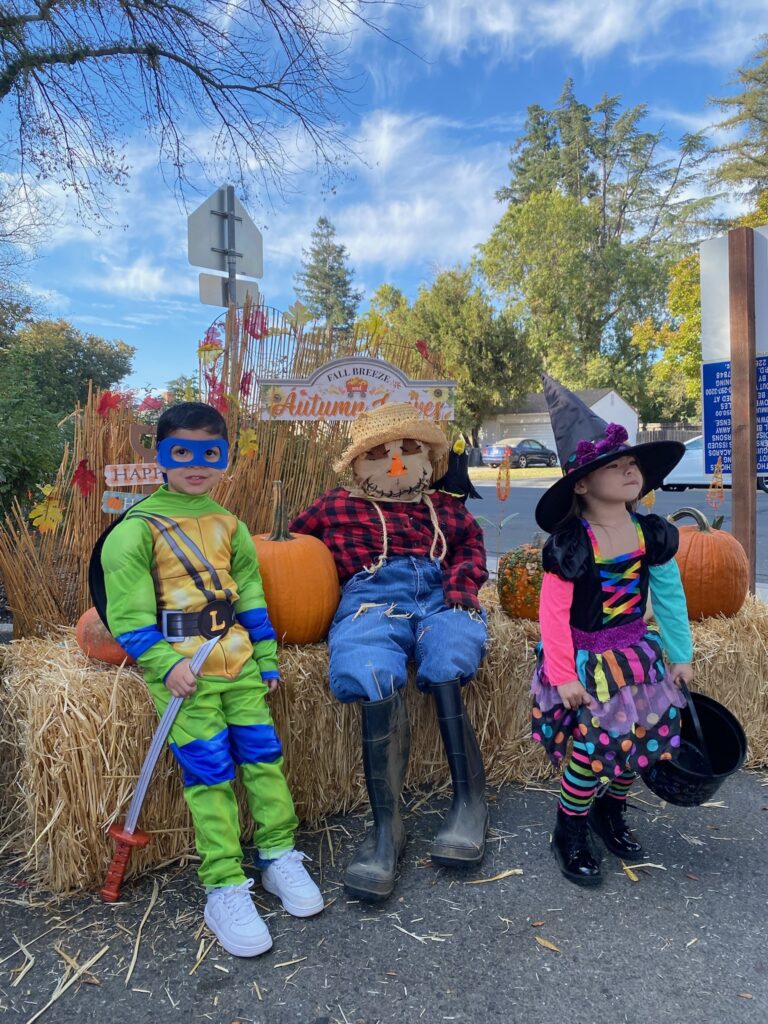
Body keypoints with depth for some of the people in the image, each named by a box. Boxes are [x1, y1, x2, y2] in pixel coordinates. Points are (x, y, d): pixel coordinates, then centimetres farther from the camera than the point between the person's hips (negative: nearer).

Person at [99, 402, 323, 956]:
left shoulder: (228, 524, 13)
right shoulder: (139, 526, -5)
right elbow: (129, 609, -8)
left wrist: (267, 656, 12)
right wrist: (166, 662, -18)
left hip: (238, 658, 5)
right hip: (180, 665, -5)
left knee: (264, 754, 6)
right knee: (210, 774, -4)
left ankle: (278, 853, 24)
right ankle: (224, 888, 9)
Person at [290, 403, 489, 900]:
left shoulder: (446, 507, 29)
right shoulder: (336, 506, 26)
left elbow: (471, 546, 20)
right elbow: (293, 536, 29)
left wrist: (463, 579, 0)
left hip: (440, 596, 2)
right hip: (373, 598, -1)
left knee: (443, 674, -32)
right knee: (375, 682, -34)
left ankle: (471, 802, -15)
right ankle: (386, 826, -27)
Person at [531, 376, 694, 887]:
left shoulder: (651, 533, -4)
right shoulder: (570, 544, -20)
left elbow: (669, 595, 7)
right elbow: (553, 613, -17)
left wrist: (680, 654, 11)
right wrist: (564, 676, -16)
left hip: (635, 652, 6)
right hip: (586, 659, -6)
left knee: (650, 733, 8)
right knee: (595, 745, -7)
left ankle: (611, 813, 36)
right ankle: (570, 833, 20)